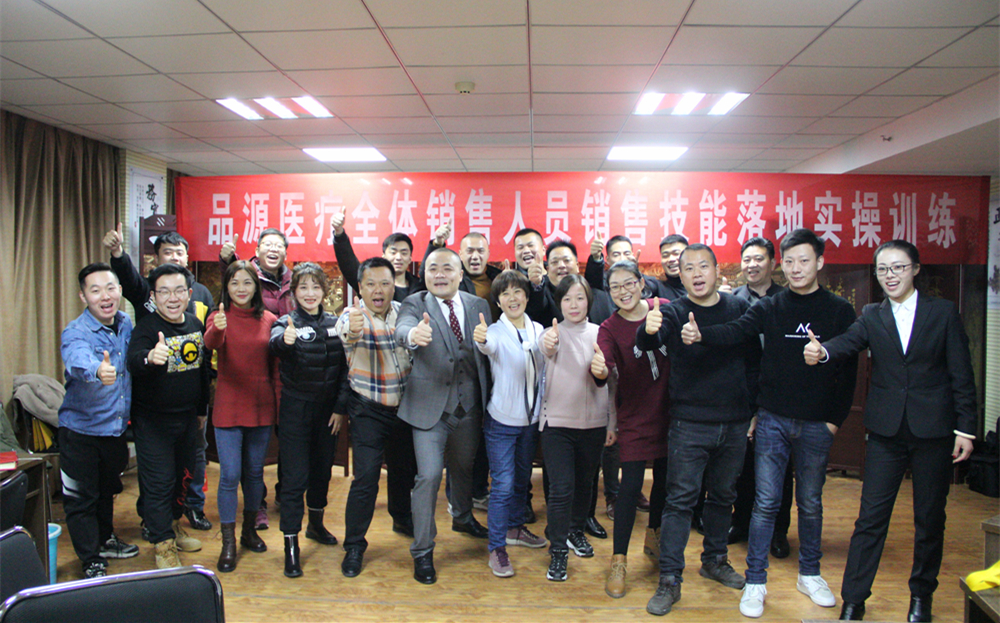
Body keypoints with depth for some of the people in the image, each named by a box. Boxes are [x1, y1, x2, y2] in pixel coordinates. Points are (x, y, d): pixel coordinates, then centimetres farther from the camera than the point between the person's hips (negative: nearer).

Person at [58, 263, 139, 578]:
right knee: (81, 498, 5)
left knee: (108, 489, 24)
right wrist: (97, 370, -66)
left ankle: (105, 540, 45)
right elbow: (79, 360, -45)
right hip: (81, 429, -6)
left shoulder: (126, 324, -2)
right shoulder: (76, 333, -22)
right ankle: (91, 561, 21)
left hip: (116, 427, 6)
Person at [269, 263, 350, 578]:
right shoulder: (287, 322, -7)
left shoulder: (335, 323, 4)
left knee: (323, 468, 17)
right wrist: (284, 340, -54)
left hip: (328, 408, 4)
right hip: (296, 408, -4)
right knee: (295, 477, -3)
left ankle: (315, 522, 39)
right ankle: (291, 545, 5)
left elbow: (345, 367, 6)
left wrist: (341, 407, -1)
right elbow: (275, 344, -31)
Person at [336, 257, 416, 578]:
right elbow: (345, 336, -37)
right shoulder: (352, 316, -14)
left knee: (404, 469, 18)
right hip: (369, 410, -4)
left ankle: (402, 519, 44)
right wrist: (351, 332, -59)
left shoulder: (403, 312, 0)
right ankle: (354, 546, 6)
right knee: (366, 476, -9)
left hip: (404, 407, 4)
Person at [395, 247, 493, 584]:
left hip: (469, 405, 4)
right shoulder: (416, 303, -8)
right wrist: (413, 334, -54)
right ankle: (422, 551, 10)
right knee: (429, 475, -6)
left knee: (464, 467, 22)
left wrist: (488, 401, 1)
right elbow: (402, 328, -31)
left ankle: (463, 518, 50)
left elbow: (487, 354, 4)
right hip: (430, 405, -4)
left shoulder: (478, 305, 2)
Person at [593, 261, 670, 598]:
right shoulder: (610, 328, -8)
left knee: (664, 476, 16)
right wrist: (600, 370, -46)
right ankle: (619, 560, 4)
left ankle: (653, 535, 40)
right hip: (635, 413, -3)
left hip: (668, 408, 3)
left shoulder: (662, 308, -1)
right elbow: (606, 365, -24)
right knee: (630, 484, -6)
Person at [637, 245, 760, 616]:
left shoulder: (739, 309, 4)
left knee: (723, 496, 17)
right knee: (680, 499, -2)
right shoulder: (673, 313, -5)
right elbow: (648, 342, -25)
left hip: (735, 424, 4)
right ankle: (669, 580, 5)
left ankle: (715, 561, 36)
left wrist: (753, 409, 7)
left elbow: (754, 362, 10)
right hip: (689, 424, -3)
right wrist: (648, 330, -48)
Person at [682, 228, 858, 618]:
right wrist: (701, 335, -36)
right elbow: (736, 331, -16)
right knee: (766, 502, 2)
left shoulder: (840, 312, 2)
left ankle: (809, 575, 31)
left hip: (816, 424, 1)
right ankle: (755, 582, 11)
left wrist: (836, 418, -2)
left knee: (810, 503, 14)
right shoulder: (769, 308, 2)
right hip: (772, 420, 0)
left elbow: (848, 369, 3)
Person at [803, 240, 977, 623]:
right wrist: (821, 352, -36)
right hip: (886, 431, 1)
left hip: (934, 431, 0)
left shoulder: (943, 312, 2)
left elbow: (962, 375, 1)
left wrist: (965, 428, -3)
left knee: (930, 519, 11)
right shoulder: (872, 316, 6)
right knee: (870, 518, 1)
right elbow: (847, 344, -13)